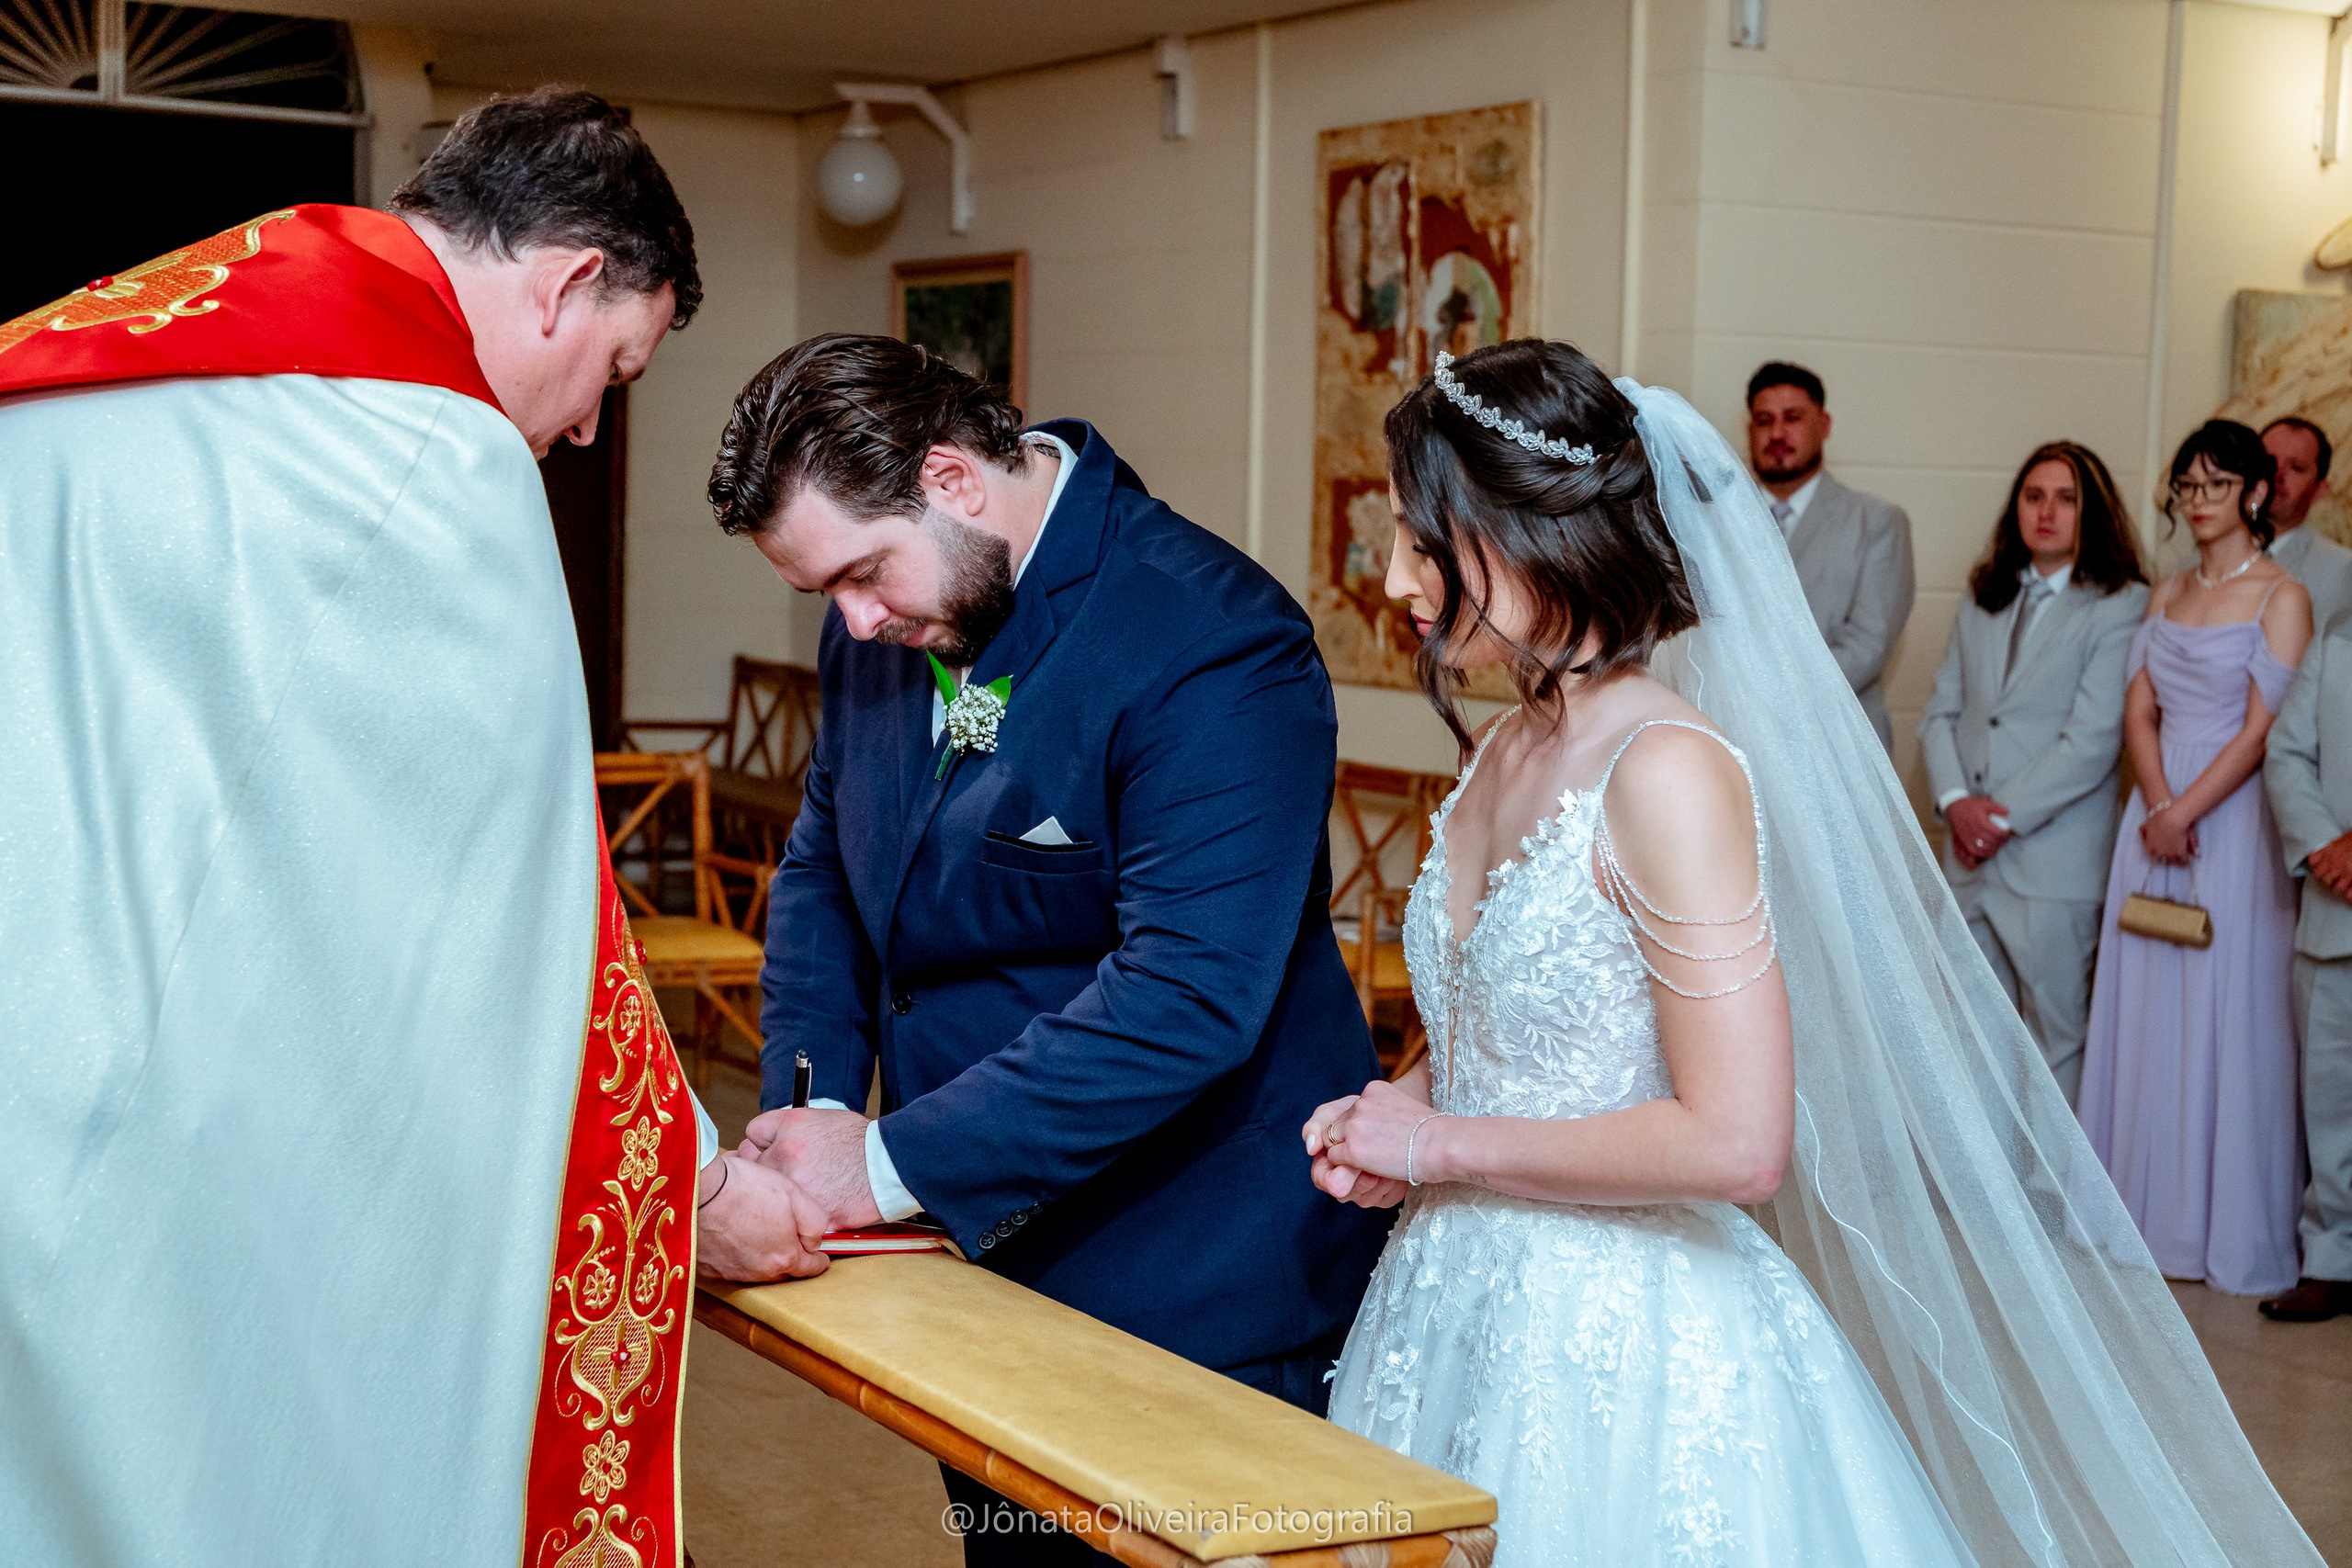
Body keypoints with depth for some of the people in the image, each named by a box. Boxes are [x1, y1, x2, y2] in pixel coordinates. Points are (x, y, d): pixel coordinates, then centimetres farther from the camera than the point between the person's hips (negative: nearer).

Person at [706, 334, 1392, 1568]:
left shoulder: (1214, 646, -23)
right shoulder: (880, 624, 2)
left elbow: (1189, 997, -29)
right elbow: (823, 869, 15)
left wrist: (894, 1165, -25)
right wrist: (813, 1111, -2)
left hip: (1190, 1293, -7)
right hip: (976, 1253, 7)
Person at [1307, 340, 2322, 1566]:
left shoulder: (1666, 770, -19)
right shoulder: (1508, 750, 6)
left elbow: (1736, 1142, -25)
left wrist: (1441, 1146, -16)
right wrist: (1390, 1110, 1)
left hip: (1624, 1347, -8)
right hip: (1464, 1313, 8)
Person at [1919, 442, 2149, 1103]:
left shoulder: (2122, 605, -5)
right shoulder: (1982, 600, 15)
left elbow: (2094, 738, -12)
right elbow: (1940, 711, 10)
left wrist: (2007, 815, -12)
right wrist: (1955, 800, -7)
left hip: (2055, 857, -6)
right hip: (1970, 853, 6)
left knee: (2056, 1034, 0)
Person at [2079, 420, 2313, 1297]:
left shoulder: (2281, 597, -6)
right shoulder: (2167, 594, 13)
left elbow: (2260, 730, -12)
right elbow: (2139, 709, 7)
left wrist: (2186, 814, -15)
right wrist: (2157, 807, -8)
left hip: (2233, 818, -6)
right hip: (2158, 813, 6)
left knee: (2227, 1016, -3)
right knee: (2149, 1013, 8)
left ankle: (2231, 1231, 7)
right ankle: (2152, 1212, 18)